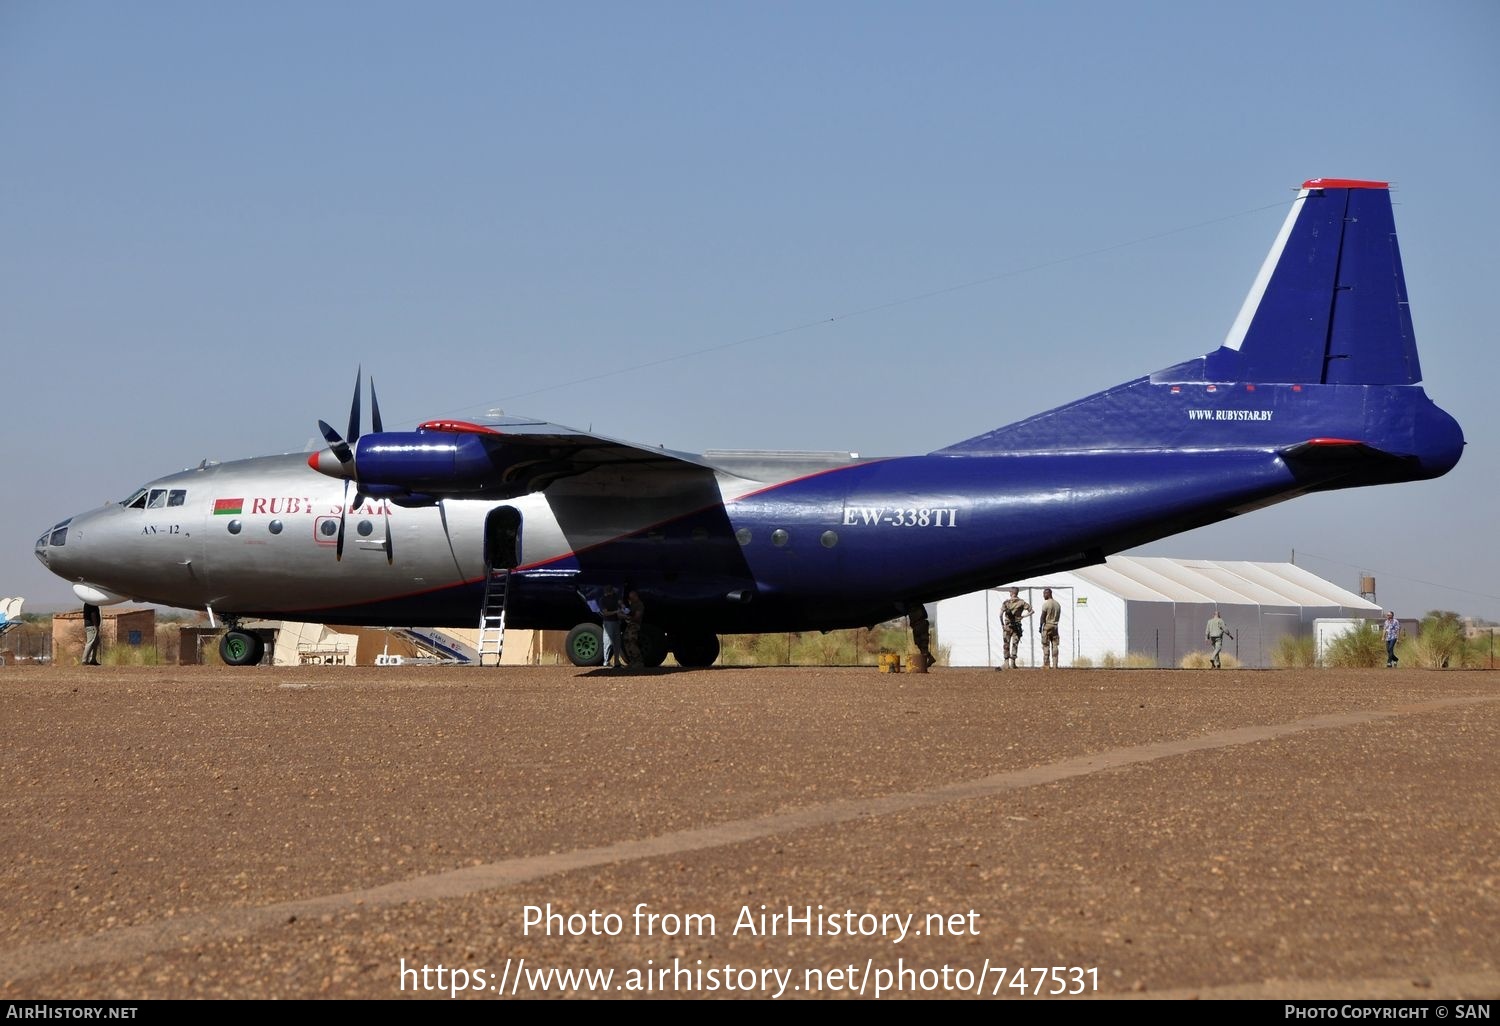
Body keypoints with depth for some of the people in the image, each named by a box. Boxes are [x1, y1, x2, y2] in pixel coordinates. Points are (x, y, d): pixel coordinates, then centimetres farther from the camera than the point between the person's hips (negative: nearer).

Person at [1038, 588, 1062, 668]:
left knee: (1046, 646, -3)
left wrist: (1041, 626, -4)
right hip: (1055, 626, 6)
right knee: (1054, 645, 6)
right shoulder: (1058, 604, 10)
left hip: (1047, 625, -6)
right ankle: (1055, 664, 3)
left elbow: (1043, 616, -10)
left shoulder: (1046, 603, -11)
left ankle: (1046, 664, -7)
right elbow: (1059, 617, 13)